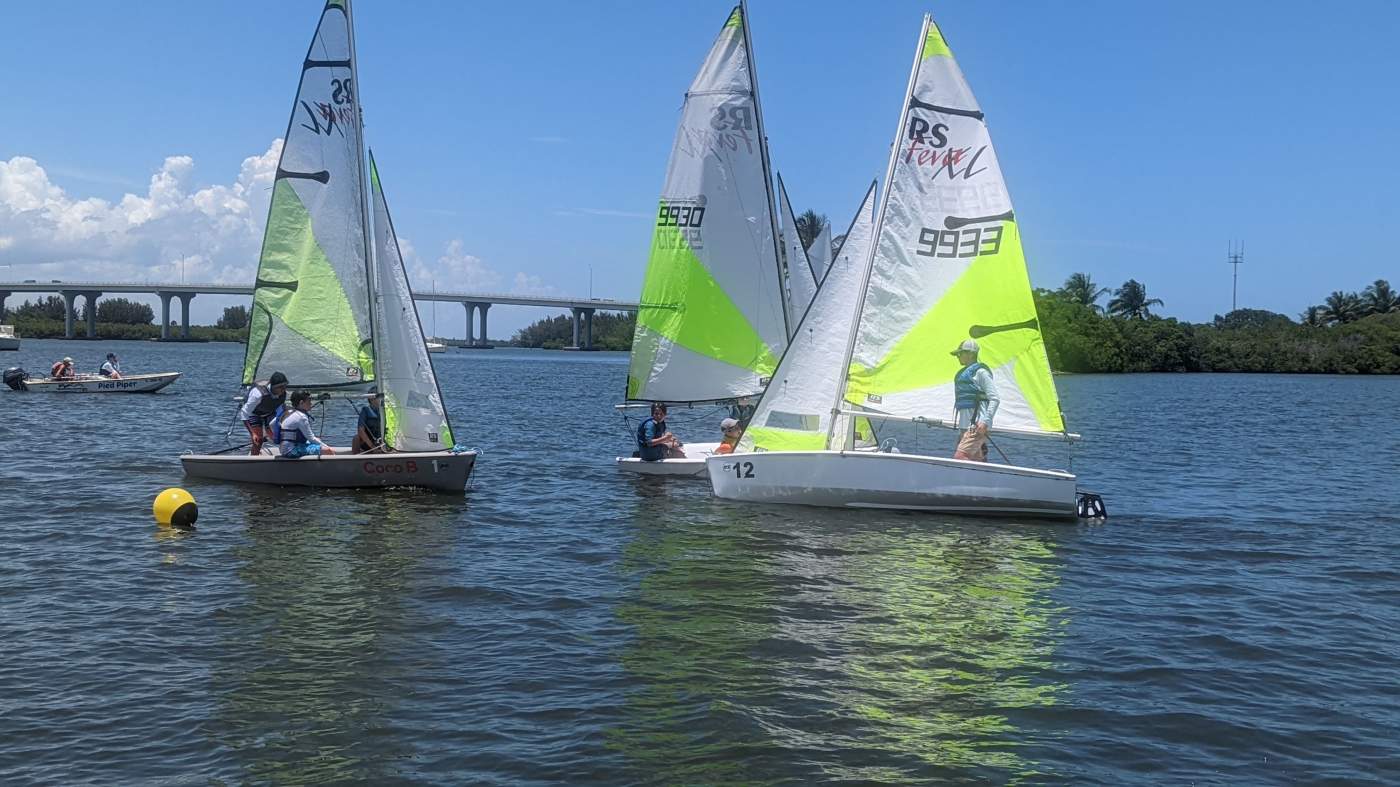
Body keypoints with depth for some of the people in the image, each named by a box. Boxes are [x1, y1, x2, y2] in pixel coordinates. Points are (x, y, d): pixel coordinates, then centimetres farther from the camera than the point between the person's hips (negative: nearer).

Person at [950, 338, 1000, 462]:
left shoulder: (980, 372, -7)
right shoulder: (963, 373, 21)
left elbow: (995, 399, -12)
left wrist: (985, 422, -21)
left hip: (977, 426, -9)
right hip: (966, 426, 9)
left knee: (959, 457, -20)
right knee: (977, 461, 7)